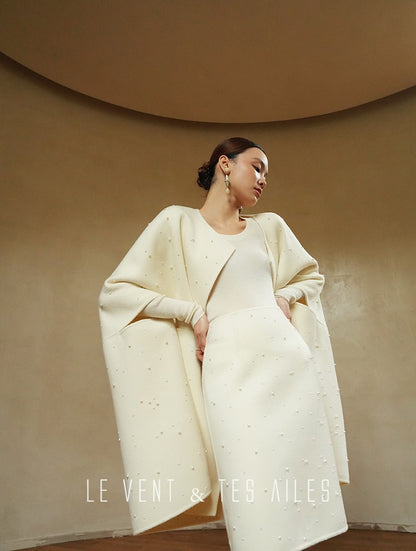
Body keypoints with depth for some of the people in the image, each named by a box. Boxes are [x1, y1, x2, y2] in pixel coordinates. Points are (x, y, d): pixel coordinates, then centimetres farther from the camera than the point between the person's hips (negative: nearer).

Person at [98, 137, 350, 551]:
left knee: (301, 484, 6)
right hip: (228, 370, -3)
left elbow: (311, 275, 30)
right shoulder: (178, 222, 6)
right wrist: (192, 312, -6)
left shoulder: (270, 226, 16)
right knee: (254, 507, -3)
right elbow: (115, 292, 2)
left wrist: (284, 296, 9)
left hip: (287, 360, 4)